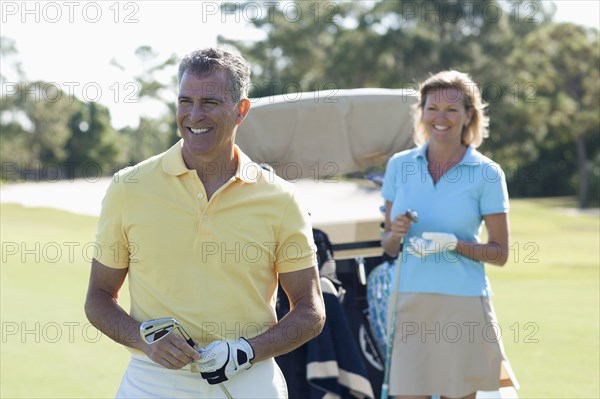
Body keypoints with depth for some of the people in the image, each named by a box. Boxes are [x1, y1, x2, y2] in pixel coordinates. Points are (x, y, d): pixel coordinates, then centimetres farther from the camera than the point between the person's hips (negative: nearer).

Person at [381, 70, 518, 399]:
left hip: (462, 306, -2)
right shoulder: (399, 165, 8)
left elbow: (500, 253, 0)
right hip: (410, 304, 2)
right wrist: (395, 235, -9)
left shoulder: (487, 174, -1)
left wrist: (453, 243, -16)